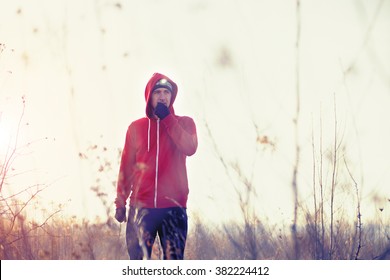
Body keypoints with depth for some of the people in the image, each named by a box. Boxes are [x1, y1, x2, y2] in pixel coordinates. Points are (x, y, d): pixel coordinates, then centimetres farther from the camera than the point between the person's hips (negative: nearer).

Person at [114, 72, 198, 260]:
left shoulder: (184, 123, 9)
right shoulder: (136, 127, 11)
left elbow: (190, 148, -12)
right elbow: (126, 167, 12)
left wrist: (167, 118, -10)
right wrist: (120, 202, 6)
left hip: (174, 207, -1)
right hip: (141, 207, 1)